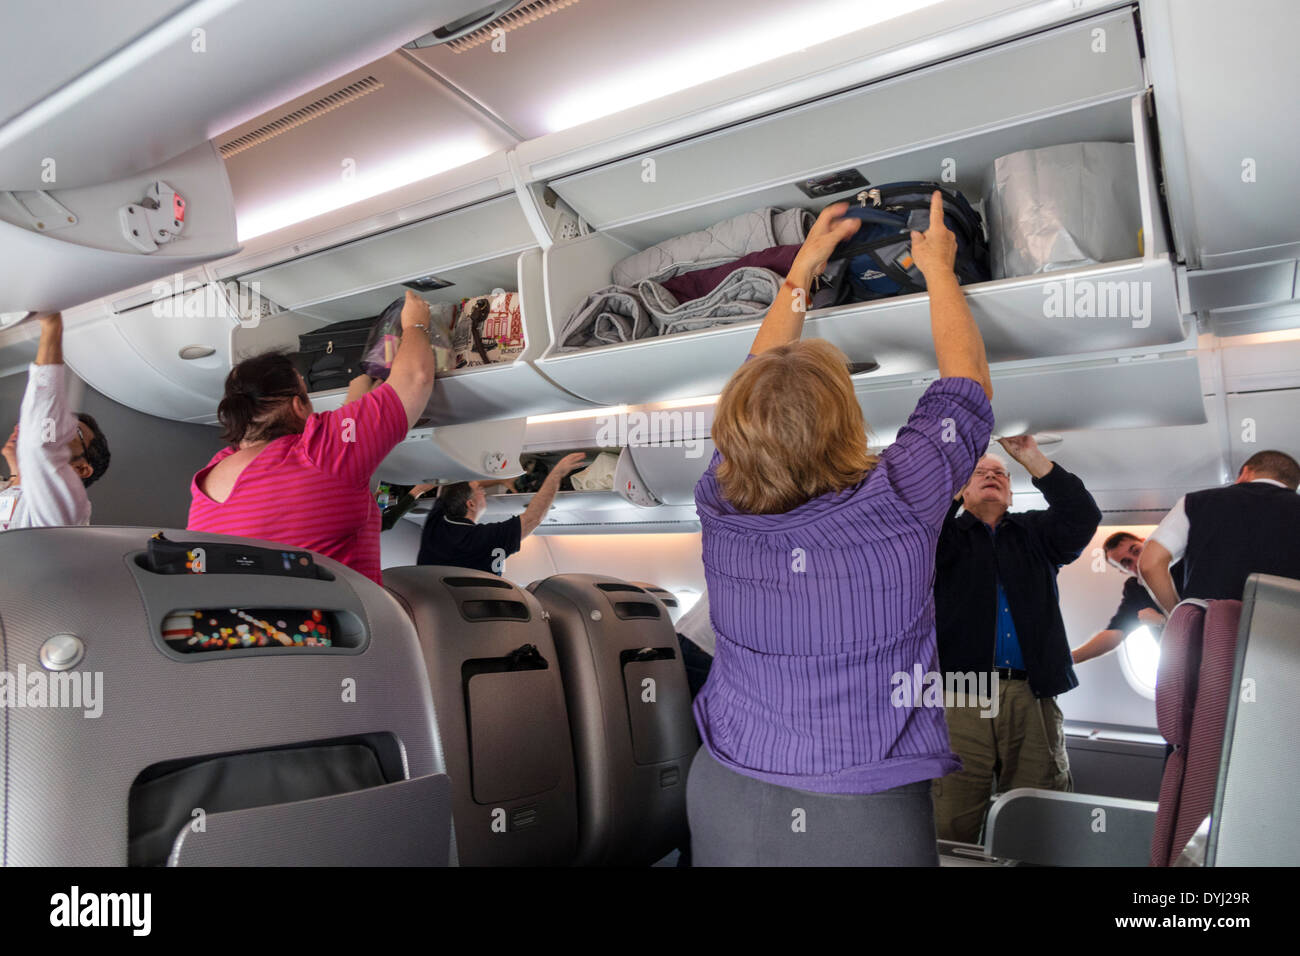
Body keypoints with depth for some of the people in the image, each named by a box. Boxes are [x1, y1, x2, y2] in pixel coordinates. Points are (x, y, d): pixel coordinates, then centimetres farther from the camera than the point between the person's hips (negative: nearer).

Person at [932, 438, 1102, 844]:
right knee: (954, 823, -4)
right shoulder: (947, 533, 14)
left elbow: (1083, 517, 3)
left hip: (1031, 695, 3)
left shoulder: (1034, 533, 20)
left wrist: (1032, 458, -3)